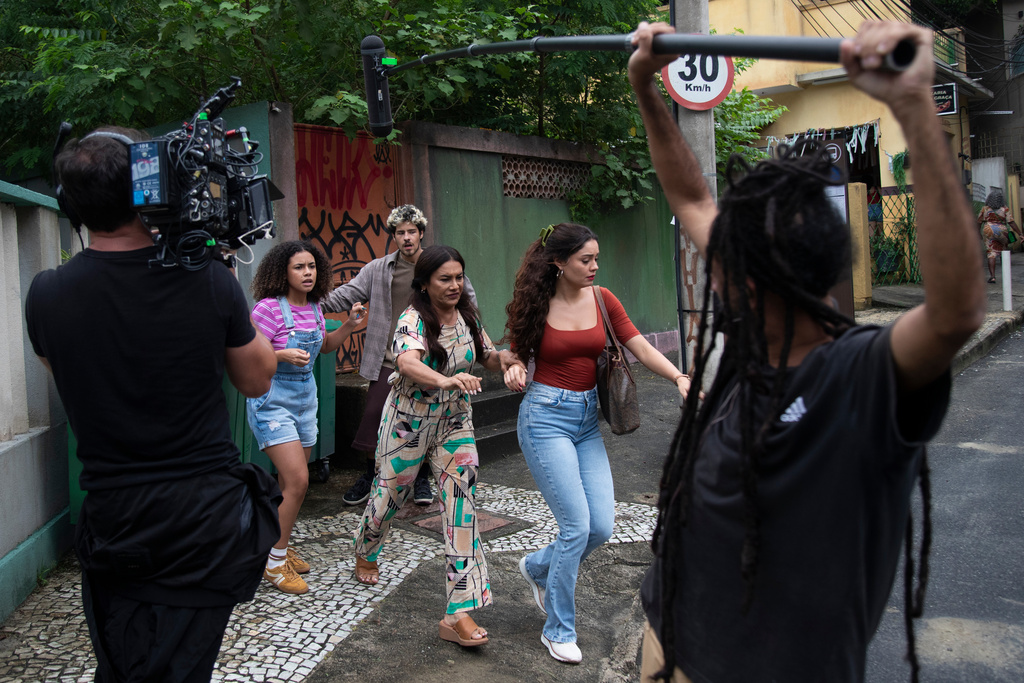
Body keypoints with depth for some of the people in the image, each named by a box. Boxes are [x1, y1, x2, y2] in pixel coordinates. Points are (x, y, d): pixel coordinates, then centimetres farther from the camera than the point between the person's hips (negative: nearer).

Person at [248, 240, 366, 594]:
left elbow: (326, 345, 21)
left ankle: (279, 547, 31)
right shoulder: (269, 307, -17)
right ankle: (275, 561, 4)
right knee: (297, 480, -13)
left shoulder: (313, 307, 5)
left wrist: (349, 325, 5)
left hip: (305, 397, 7)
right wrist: (283, 355, -32)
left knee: (290, 482, 13)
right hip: (272, 399, -7)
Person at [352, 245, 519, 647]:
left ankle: (459, 613, -8)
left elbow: (488, 358, 9)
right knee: (390, 492, 14)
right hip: (409, 422, -4)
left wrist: (512, 356, -15)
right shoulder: (413, 319, -19)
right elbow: (408, 363, -39)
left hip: (455, 422, 4)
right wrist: (446, 379, -59)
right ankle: (365, 553, 51)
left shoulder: (467, 317, -1)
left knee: (461, 499, -9)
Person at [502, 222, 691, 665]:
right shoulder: (536, 304, -6)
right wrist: (515, 370, -20)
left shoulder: (601, 299, 2)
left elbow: (640, 347, -2)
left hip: (587, 419, 5)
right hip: (545, 416, -5)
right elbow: (518, 353, 4)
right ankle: (558, 630, 13)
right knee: (577, 525, -8)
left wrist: (679, 378, -16)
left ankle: (537, 568, 31)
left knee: (602, 527, 0)